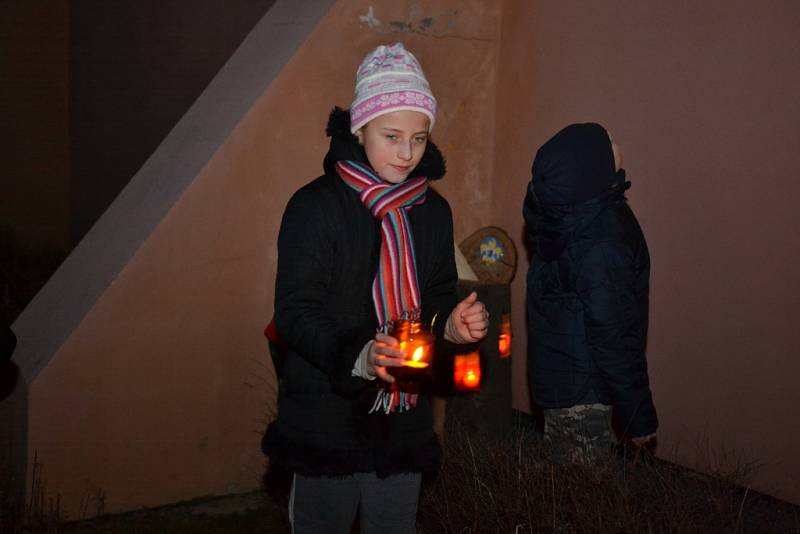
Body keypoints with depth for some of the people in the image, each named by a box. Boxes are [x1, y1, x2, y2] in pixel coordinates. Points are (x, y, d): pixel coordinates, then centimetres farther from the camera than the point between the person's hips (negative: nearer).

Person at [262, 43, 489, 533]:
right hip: (328, 415, -4)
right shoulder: (316, 206, -12)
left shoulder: (433, 211, 5)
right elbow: (295, 312, -16)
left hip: (404, 416, 5)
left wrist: (453, 325, -10)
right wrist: (357, 356, -33)